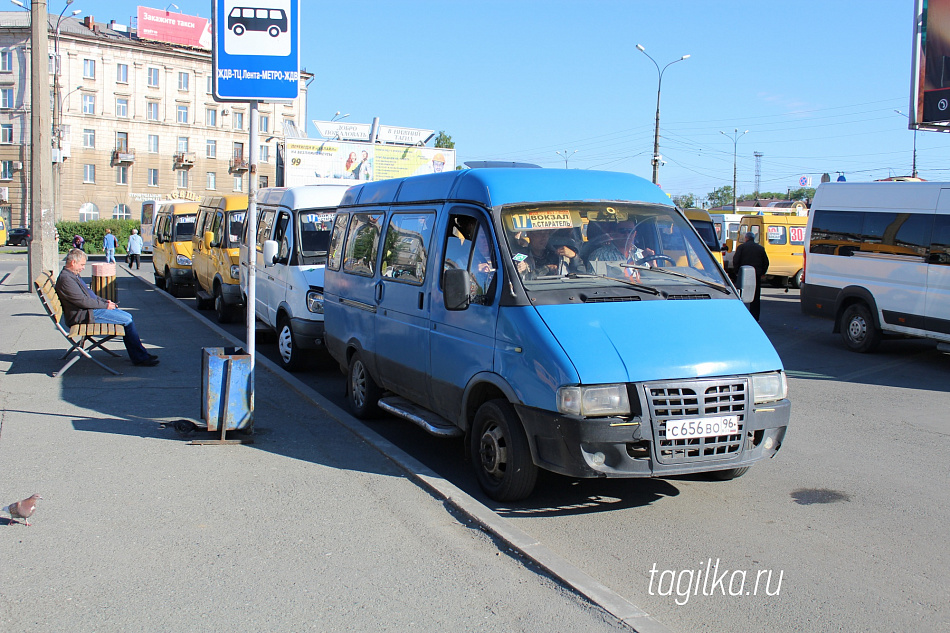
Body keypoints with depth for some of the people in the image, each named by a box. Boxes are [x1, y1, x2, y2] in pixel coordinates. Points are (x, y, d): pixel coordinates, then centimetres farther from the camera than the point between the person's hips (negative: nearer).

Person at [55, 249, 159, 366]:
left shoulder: (74, 275, 18)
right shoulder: (65, 278, -16)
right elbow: (83, 301, -21)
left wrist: (106, 301, 11)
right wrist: (105, 305, -13)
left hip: (92, 309, 11)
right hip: (85, 315, -11)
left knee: (128, 316, 4)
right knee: (127, 320, -14)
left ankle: (135, 356, 4)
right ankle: (140, 357, -9)